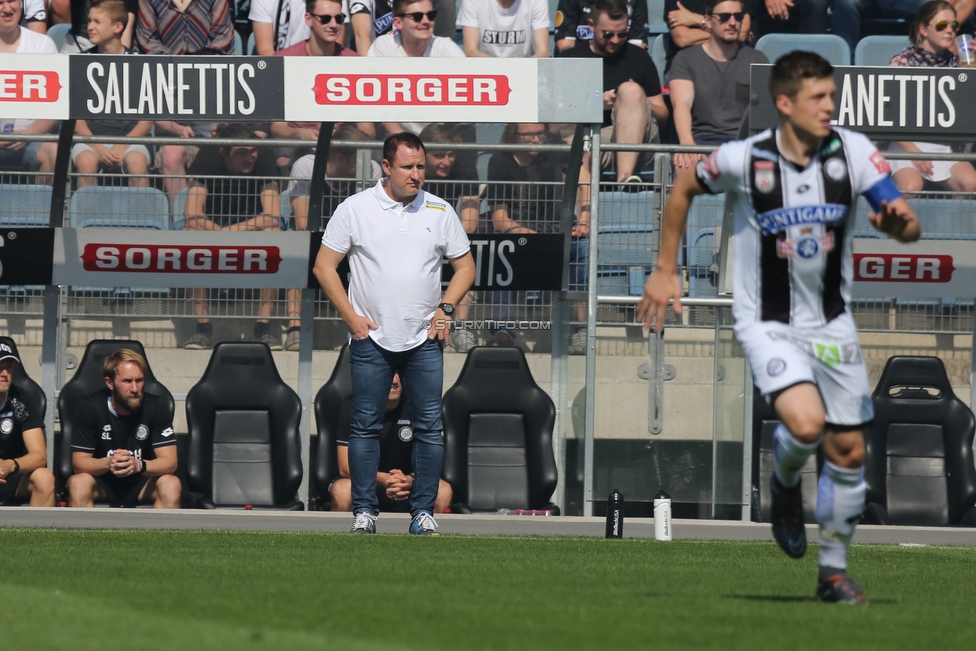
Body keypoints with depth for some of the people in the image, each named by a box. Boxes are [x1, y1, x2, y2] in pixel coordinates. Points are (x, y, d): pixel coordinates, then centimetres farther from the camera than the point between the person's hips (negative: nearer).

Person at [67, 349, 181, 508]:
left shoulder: (154, 407, -10)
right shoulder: (90, 407, -12)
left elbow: (169, 462, -16)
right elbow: (79, 462, -15)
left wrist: (138, 465, -38)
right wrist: (107, 463, -38)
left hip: (141, 482, 1)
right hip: (102, 482, -1)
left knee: (171, 485, -30)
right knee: (78, 483, -33)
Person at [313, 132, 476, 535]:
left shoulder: (439, 212, 6)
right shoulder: (354, 209, 0)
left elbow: (465, 265, 15)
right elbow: (324, 266, 3)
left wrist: (445, 308, 0)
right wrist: (351, 316, -4)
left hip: (424, 340, 2)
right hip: (371, 337, -2)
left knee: (429, 427, -1)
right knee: (365, 426, 0)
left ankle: (423, 510, 4)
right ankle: (364, 509, 6)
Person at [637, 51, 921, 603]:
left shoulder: (853, 151, -9)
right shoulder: (744, 159, -15)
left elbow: (909, 229, -9)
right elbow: (684, 189, 5)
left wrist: (901, 221, -34)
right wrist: (665, 271, 7)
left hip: (832, 323, 3)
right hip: (767, 323, -3)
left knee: (849, 451, 5)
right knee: (806, 424, -26)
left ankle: (834, 571, 23)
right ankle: (786, 482, 11)